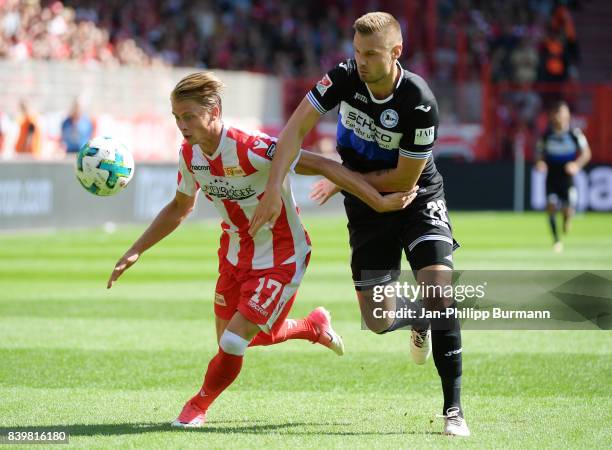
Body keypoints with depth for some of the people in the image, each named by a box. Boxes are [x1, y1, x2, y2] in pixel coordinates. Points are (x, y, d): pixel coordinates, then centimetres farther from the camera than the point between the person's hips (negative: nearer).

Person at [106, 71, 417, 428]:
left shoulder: (250, 148, -30)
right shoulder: (190, 154, -6)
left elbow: (322, 165, -31)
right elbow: (180, 208, 14)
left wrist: (380, 202, -36)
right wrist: (135, 252, 11)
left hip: (280, 257, -8)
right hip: (236, 254, 8)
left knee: (233, 343, -14)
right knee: (229, 341, 17)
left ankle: (199, 406, 17)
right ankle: (313, 326, 43)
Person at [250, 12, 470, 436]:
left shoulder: (420, 104, -27)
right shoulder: (344, 77, -16)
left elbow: (404, 179, -20)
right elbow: (297, 128, -19)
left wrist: (346, 182, -11)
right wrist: (274, 188, -30)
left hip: (417, 200, -3)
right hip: (366, 209, 3)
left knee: (438, 289, -23)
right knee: (378, 318, 0)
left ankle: (453, 409, -14)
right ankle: (418, 318, 40)